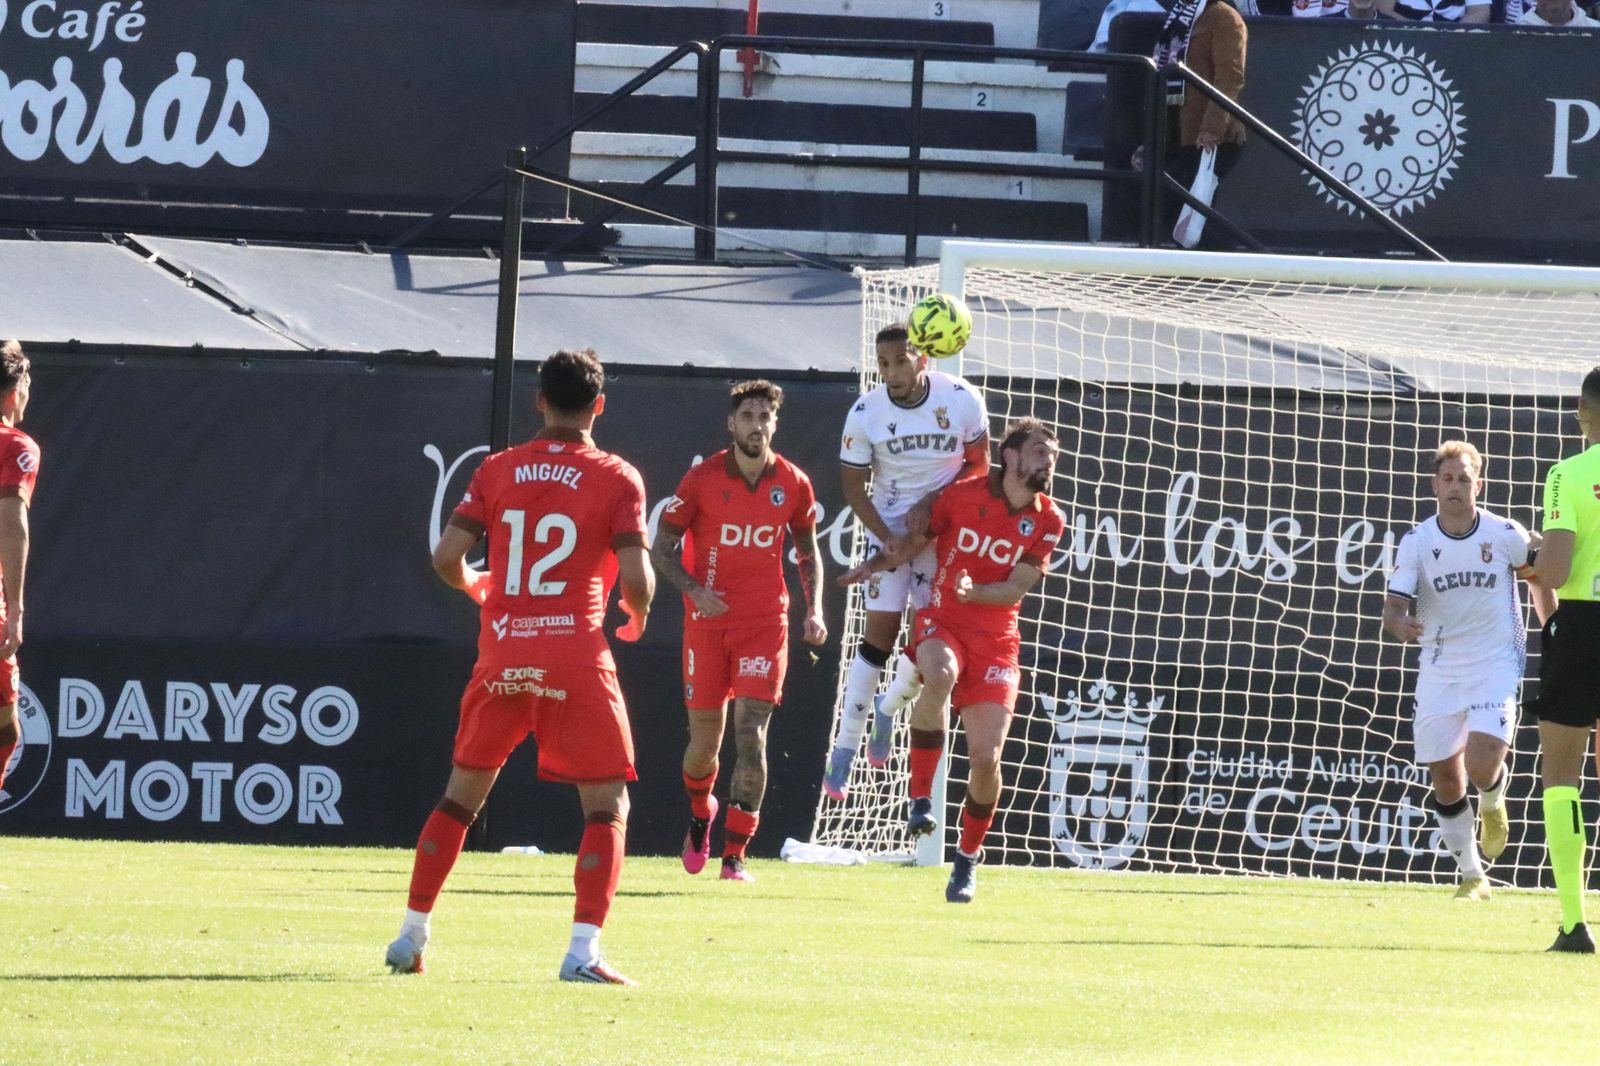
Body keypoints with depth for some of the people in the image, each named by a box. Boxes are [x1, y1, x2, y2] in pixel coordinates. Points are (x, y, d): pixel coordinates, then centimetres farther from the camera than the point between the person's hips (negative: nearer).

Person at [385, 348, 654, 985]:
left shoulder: (498, 470, 5)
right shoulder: (616, 479, -3)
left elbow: (446, 556, 1)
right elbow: (635, 577, -11)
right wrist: (637, 615, 12)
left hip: (500, 660, 3)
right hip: (576, 659, -3)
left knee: (460, 796, 17)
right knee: (607, 807, 3)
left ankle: (411, 937, 19)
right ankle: (583, 951, -11)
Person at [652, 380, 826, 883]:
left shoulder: (793, 484, 1)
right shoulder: (702, 478, -5)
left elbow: (808, 553, 14)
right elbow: (661, 548, 0)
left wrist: (813, 610, 0)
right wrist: (694, 590, -16)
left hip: (765, 623, 0)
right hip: (708, 622, 0)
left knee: (751, 734, -12)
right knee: (705, 740, 5)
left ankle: (734, 856, -8)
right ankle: (700, 813, 39)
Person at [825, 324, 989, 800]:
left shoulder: (962, 400, -14)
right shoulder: (865, 413, -14)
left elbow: (977, 462, 0)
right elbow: (853, 486, -5)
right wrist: (887, 538, -17)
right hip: (889, 524, -1)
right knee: (880, 631, -8)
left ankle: (889, 708, 29)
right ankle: (844, 749, -2)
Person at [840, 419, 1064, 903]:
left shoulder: (1049, 521, 0)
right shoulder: (962, 495, -4)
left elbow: (1016, 588, -6)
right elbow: (915, 541, 11)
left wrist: (972, 592, -23)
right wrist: (875, 565, -3)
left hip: (996, 640, 2)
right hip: (942, 622, -2)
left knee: (986, 757, -8)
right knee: (940, 676, -39)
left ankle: (968, 859, 15)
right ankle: (920, 799, -29)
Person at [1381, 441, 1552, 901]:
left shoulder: (1506, 536, -8)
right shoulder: (1416, 543, -6)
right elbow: (1394, 606, -10)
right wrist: (1399, 624, -34)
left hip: (1496, 665, -2)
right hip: (1439, 670, 2)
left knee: (1481, 765, -19)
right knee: (1445, 778, 4)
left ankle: (1493, 804, 20)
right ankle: (1472, 876, 22)